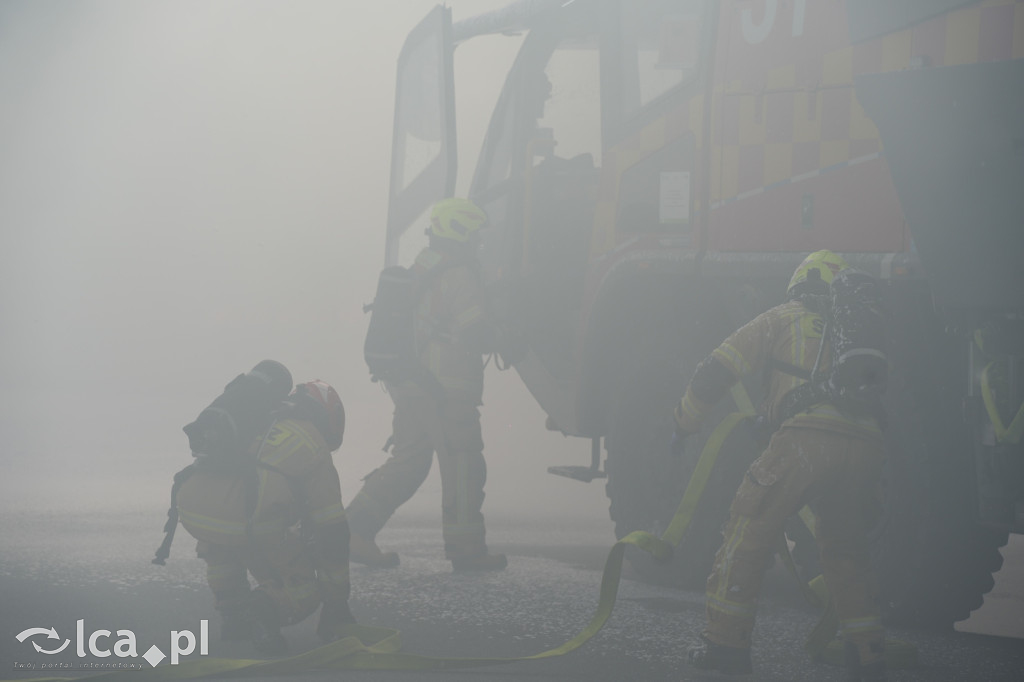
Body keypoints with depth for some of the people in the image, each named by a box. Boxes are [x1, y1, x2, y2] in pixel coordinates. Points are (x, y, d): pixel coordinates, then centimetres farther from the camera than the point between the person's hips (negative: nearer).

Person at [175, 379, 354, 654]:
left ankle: (232, 614, 26)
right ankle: (263, 609, -12)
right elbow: (332, 531, 21)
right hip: (248, 522, -5)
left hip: (191, 507, 5)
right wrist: (337, 603, 31)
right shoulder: (313, 445, 21)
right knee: (303, 590, 17)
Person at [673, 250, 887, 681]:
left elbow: (717, 371, 17)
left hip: (807, 439, -5)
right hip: (865, 447, 5)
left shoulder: (783, 319, 19)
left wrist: (684, 424, 28)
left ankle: (727, 642, 0)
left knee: (748, 530, 4)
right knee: (846, 549, 20)